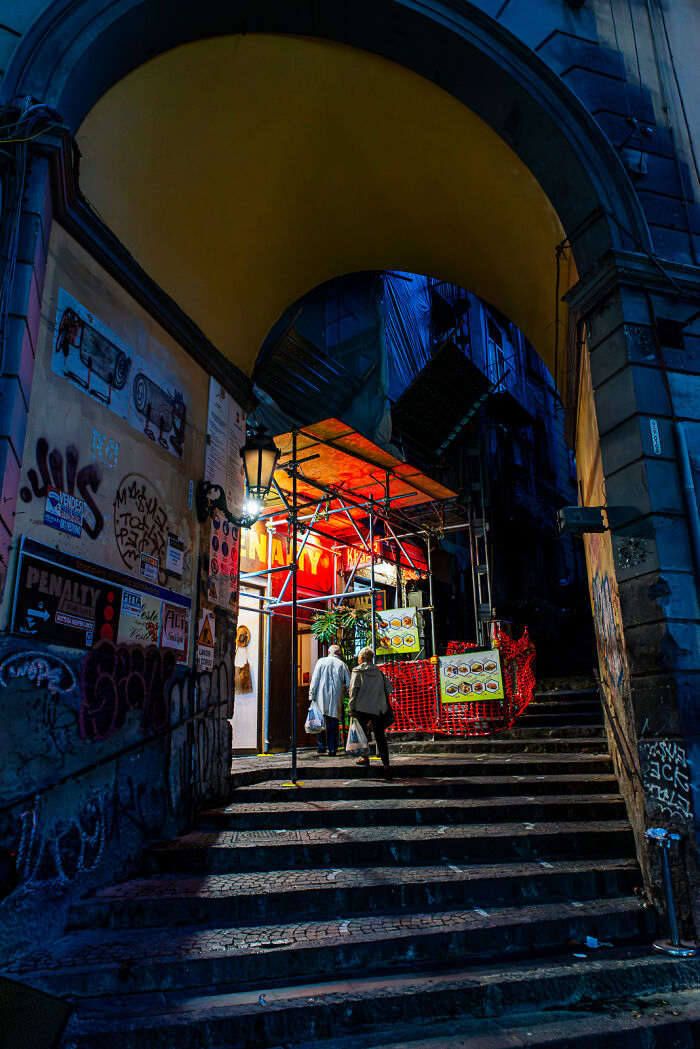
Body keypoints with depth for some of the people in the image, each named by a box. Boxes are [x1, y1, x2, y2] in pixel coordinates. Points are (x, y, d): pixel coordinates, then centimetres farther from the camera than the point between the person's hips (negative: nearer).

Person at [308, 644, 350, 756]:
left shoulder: (322, 661, 4)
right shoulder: (342, 665, 6)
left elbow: (315, 679, 0)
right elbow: (349, 684, 8)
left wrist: (311, 695, 2)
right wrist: (342, 694, 22)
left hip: (322, 696, 0)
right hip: (336, 698, 0)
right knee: (334, 722, 4)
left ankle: (321, 746, 6)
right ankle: (332, 749, 4)